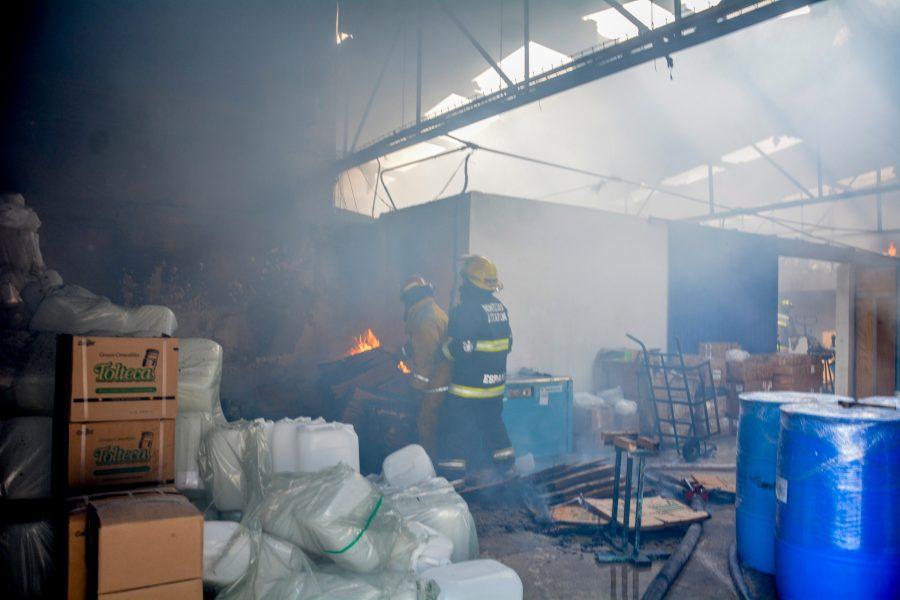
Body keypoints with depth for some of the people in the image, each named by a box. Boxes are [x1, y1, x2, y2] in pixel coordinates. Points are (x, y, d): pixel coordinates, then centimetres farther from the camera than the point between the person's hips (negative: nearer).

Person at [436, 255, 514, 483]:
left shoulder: (466, 310, -19)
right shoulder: (500, 307, 7)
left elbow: (460, 348, -25)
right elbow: (507, 343, 14)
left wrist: (444, 348, -7)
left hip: (469, 385, -8)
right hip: (496, 382, 8)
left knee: (455, 426, 2)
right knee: (493, 422, 23)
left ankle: (451, 473, 4)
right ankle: (505, 466, 32)